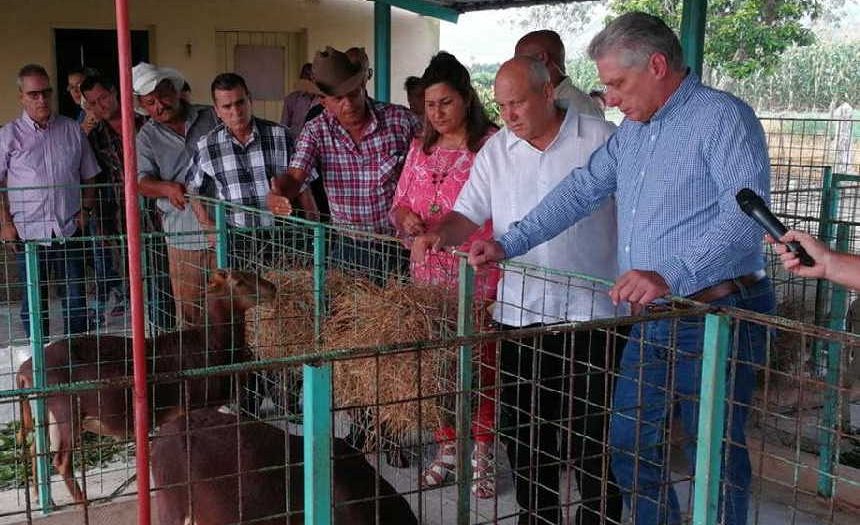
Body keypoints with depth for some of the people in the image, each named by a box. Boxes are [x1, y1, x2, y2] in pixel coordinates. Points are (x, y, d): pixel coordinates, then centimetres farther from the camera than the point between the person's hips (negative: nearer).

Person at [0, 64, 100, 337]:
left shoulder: (72, 130, 6)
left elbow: (88, 176, 14)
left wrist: (85, 209, 2)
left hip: (69, 230, 2)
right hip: (29, 232, -2)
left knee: (75, 299, 6)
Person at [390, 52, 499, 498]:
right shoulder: (420, 148, 11)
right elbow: (399, 204, 18)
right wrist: (406, 218, -5)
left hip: (478, 278, -5)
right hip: (429, 277, 6)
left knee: (479, 365, 2)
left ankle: (481, 455, 17)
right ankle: (446, 448, 25)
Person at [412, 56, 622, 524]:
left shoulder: (601, 139, -4)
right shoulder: (495, 150, 7)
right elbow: (469, 213, 5)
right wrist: (440, 234, -16)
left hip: (590, 310, -4)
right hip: (519, 311, 4)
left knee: (593, 432, 7)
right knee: (524, 432, 14)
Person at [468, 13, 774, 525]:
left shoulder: (724, 117, -13)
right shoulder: (634, 129, 14)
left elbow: (746, 213, -26)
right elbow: (582, 190, 16)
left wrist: (670, 276, -36)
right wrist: (509, 244, 7)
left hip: (716, 316, -8)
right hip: (651, 317, 8)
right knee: (630, 444, 15)